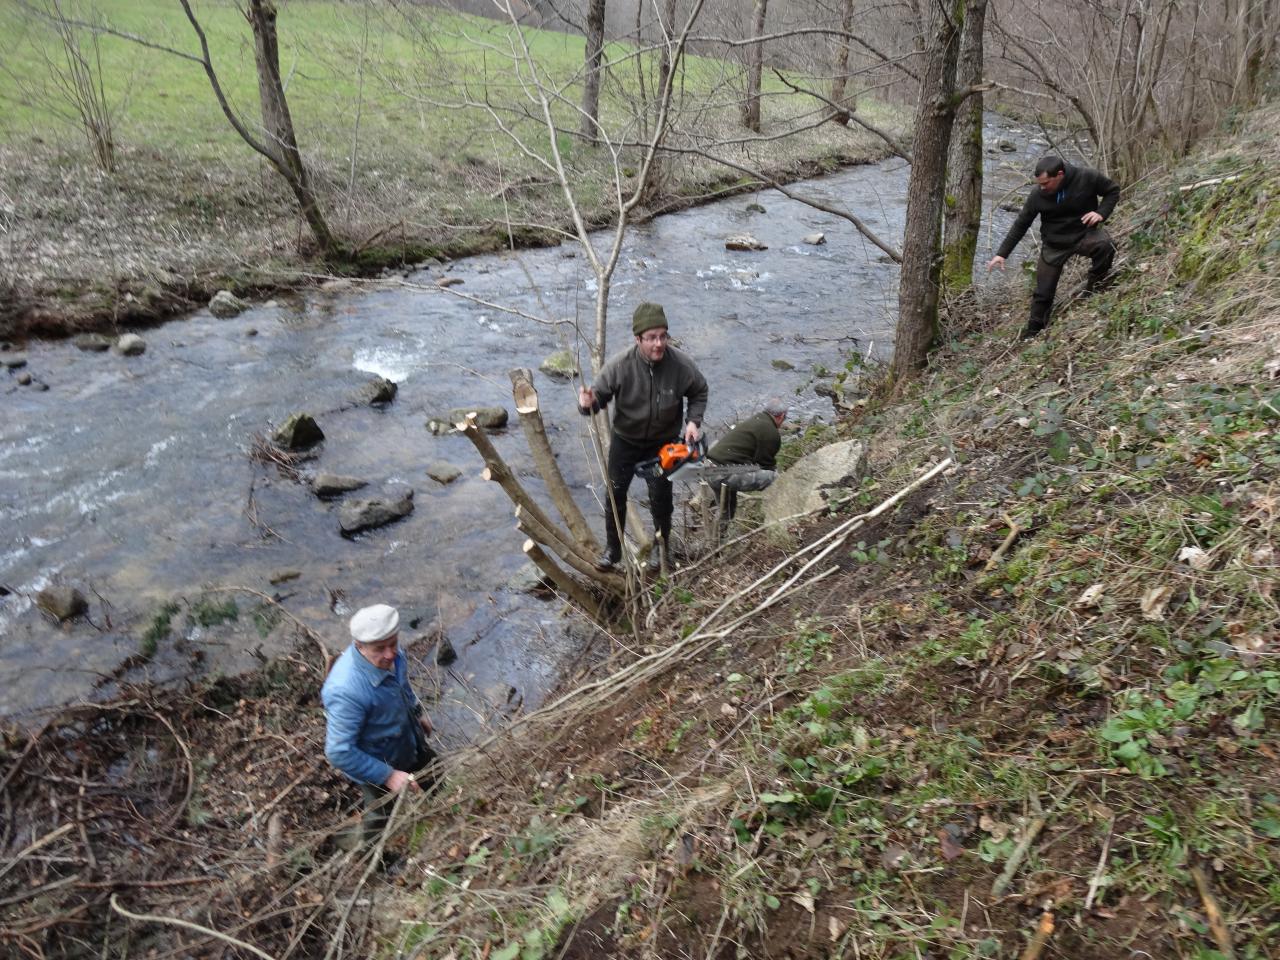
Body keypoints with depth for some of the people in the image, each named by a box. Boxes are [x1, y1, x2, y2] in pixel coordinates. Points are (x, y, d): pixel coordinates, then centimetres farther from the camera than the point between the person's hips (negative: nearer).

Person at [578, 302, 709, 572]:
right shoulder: (620, 365, -28)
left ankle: (662, 546, 36)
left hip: (663, 443, 0)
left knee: (660, 497, 10)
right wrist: (589, 403, -41)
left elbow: (699, 392, -3)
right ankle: (612, 548, 28)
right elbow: (599, 395, -17)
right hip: (625, 440, 0)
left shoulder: (681, 364, -24)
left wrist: (693, 420, -17)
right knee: (615, 494, 7)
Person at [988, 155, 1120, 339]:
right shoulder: (1038, 194, -15)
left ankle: (1094, 286, -10)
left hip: (1084, 235, -1)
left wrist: (1101, 213, -19)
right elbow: (1021, 224, -5)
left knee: (1104, 244, -35)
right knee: (1043, 293, 2)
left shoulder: (1087, 178, -19)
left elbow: (1113, 190, -1)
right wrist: (1002, 253, -7)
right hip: (1054, 245, 1)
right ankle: (1033, 332, 21)